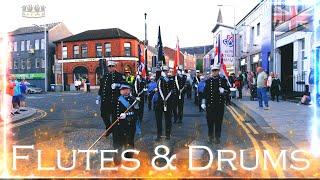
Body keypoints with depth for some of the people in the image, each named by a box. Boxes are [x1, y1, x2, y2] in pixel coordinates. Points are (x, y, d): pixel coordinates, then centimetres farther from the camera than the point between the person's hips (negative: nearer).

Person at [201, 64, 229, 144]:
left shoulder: (223, 80, 4)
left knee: (218, 121, 4)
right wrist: (203, 103, 2)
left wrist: (223, 91, -19)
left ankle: (217, 137, 15)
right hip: (210, 104, 1)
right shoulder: (208, 81, 5)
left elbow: (227, 90, 4)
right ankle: (211, 137, 19)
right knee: (210, 121, 5)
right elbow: (205, 92, 6)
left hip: (220, 104, 0)